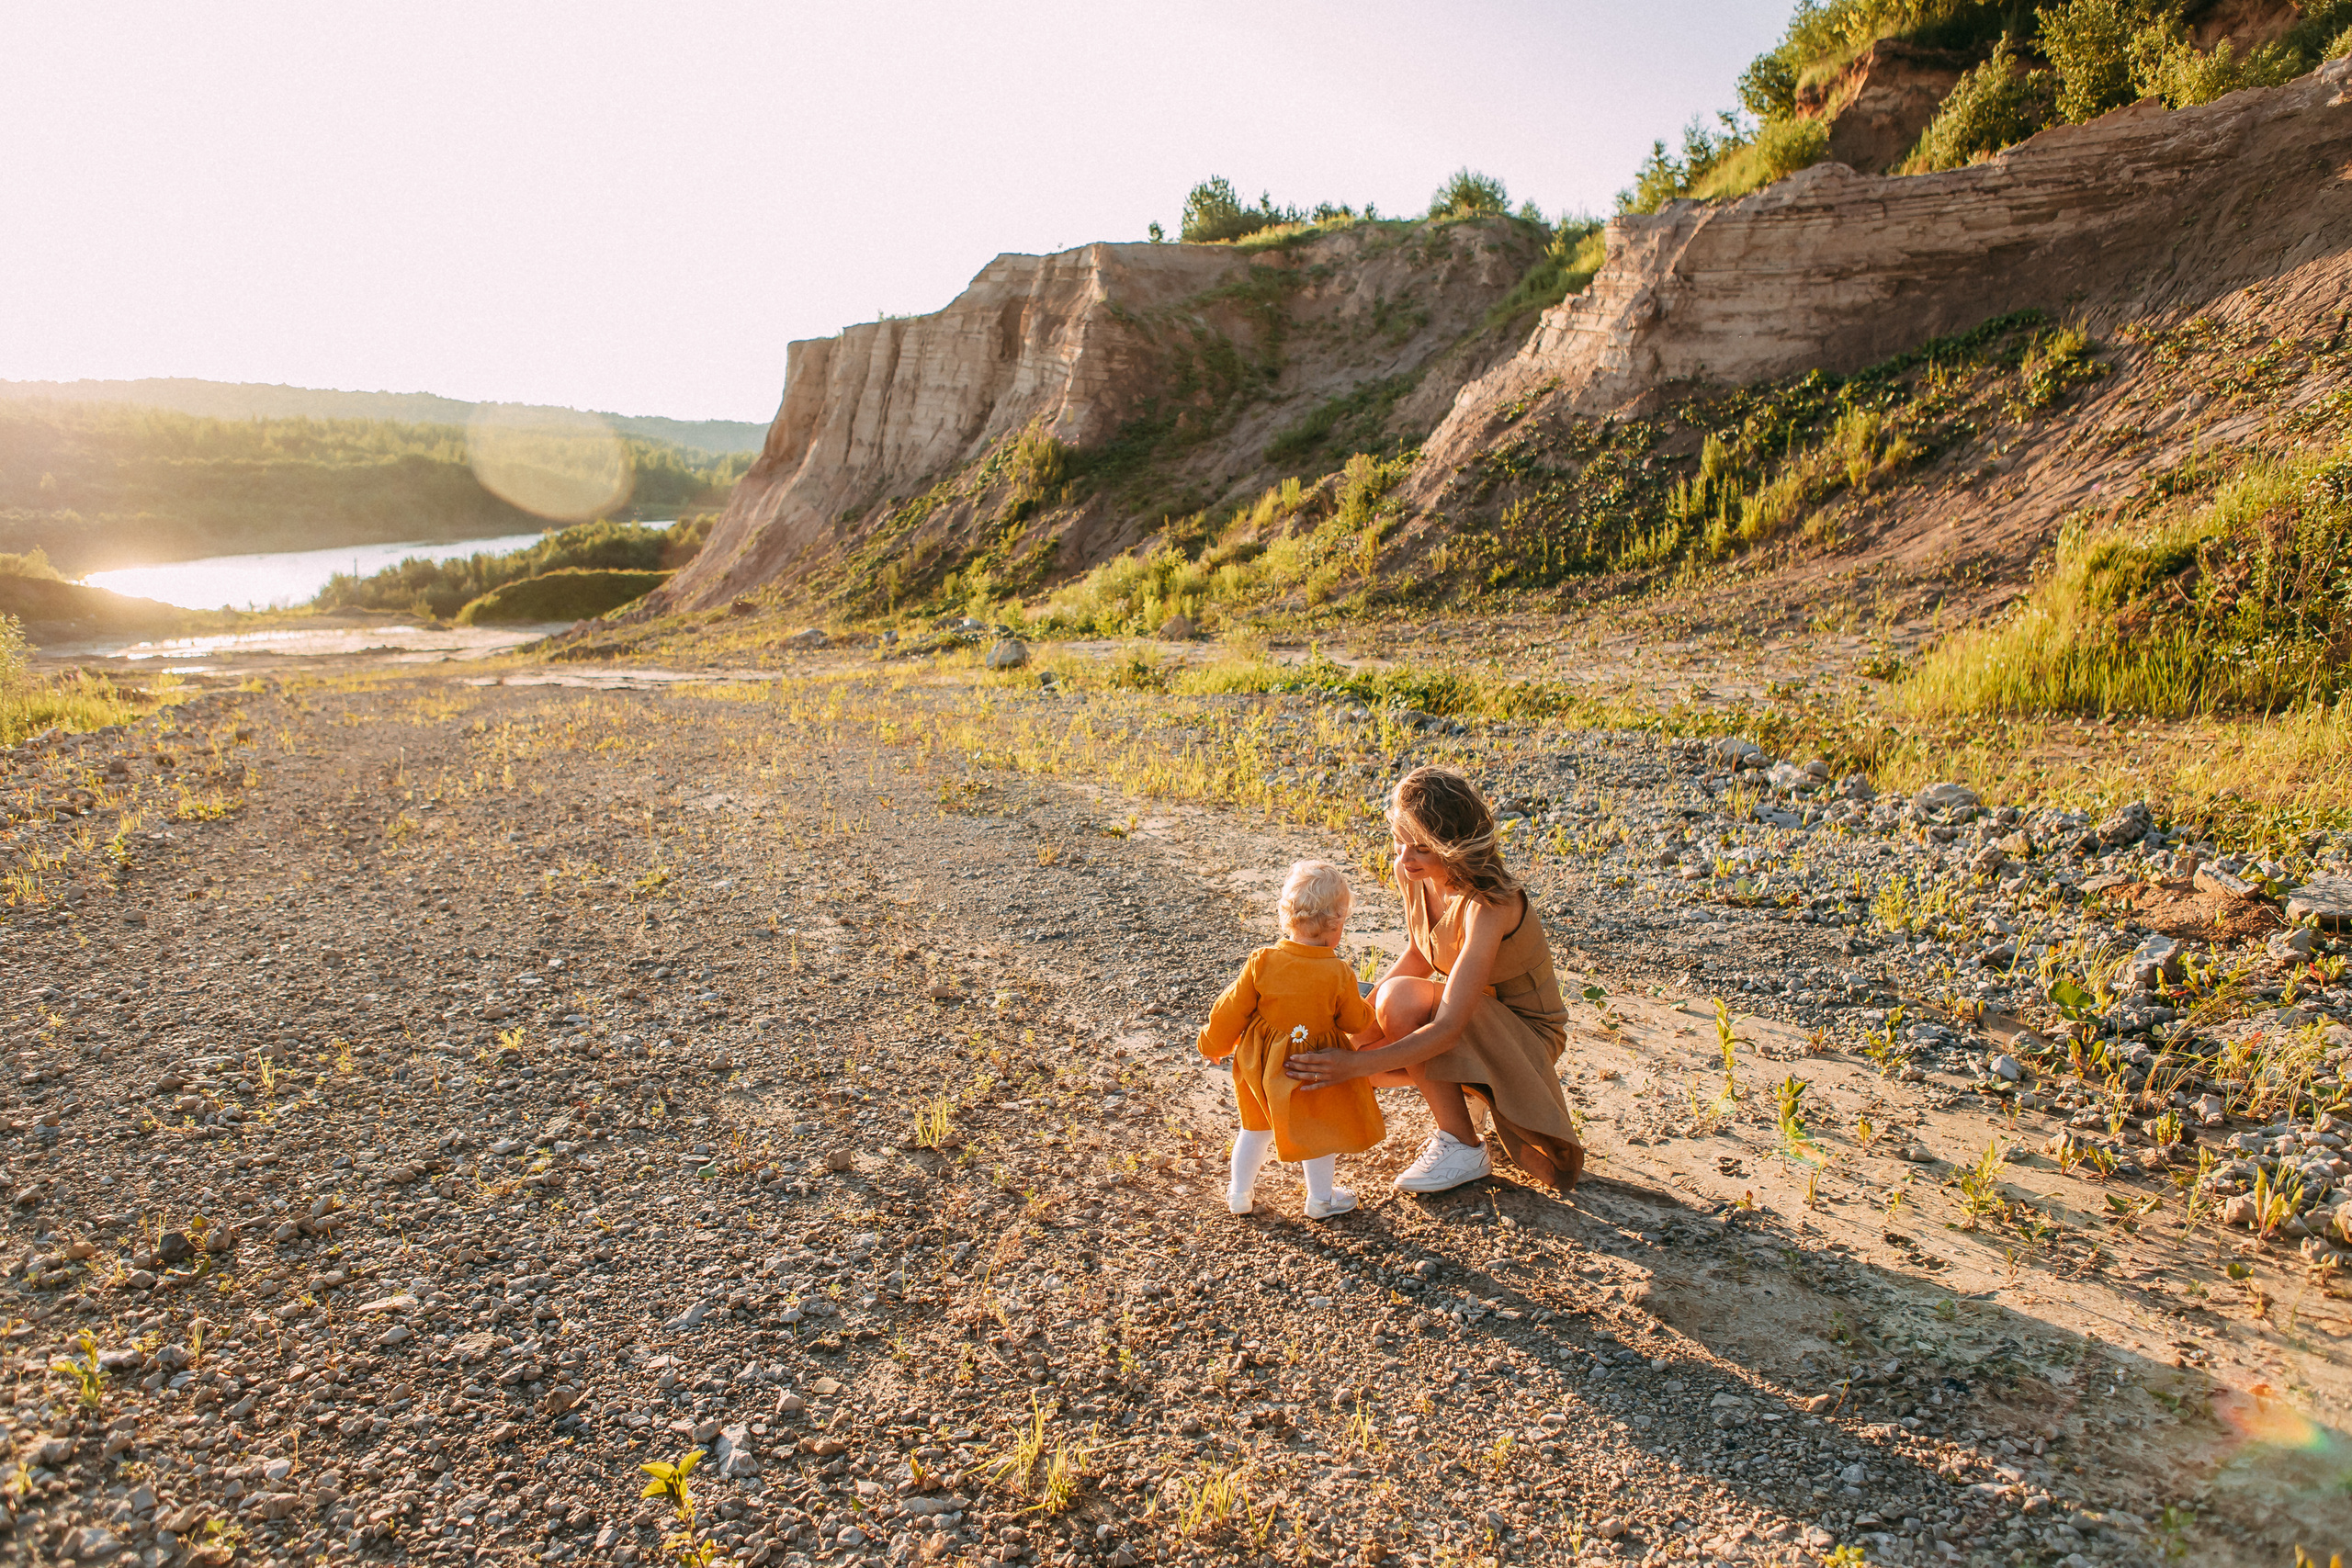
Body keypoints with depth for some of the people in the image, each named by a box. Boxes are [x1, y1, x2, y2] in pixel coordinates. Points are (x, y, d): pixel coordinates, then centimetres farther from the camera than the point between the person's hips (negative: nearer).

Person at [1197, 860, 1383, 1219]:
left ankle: (1240, 1194, 35)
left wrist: (1214, 1044, 11)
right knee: (1317, 1129, 19)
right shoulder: (1338, 975, -22)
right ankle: (1320, 1199, 35)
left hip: (1261, 1066, 3)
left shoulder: (1262, 962, -17)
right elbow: (1356, 1021, -6)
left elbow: (1231, 1011, -7)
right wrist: (1370, 1011, 18)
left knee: (1255, 1128, 23)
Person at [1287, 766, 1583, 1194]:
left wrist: (1357, 1065, -46)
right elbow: (1419, 956, 6)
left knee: (1401, 999, -31)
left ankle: (1464, 1150, -13)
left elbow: (1447, 1028, -39)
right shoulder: (1412, 874, -12)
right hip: (1472, 1018, 7)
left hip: (1527, 1033, -7)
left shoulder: (1487, 905, -34)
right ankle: (1455, 1105, 12)